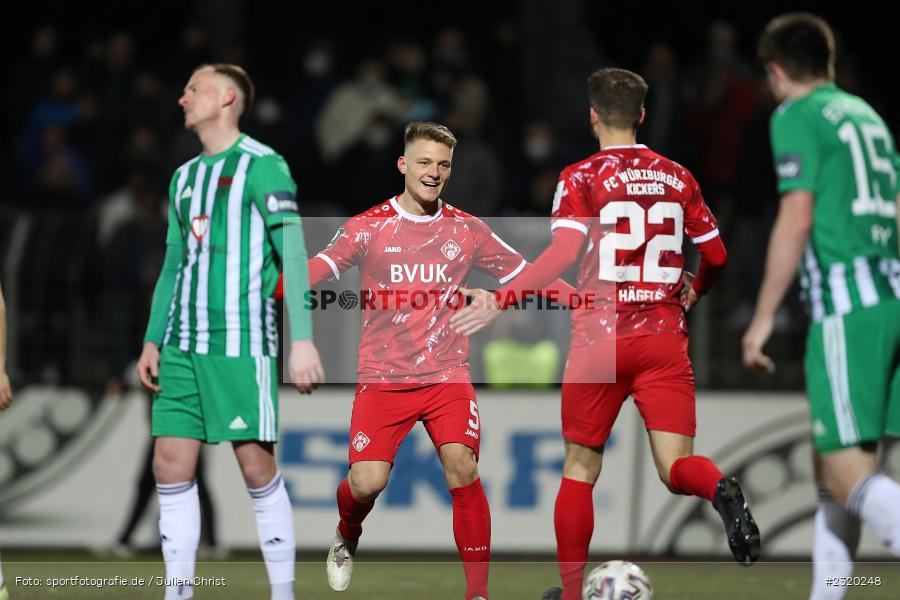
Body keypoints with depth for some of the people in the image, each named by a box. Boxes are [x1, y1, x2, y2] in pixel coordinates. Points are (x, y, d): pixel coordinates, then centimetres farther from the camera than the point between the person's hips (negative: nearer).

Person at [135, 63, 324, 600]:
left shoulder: (262, 166, -4)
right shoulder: (185, 177, 18)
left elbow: (293, 254, -10)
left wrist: (303, 339, -17)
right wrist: (153, 341, 18)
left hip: (242, 343, -7)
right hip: (183, 347, 7)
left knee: (257, 465, -7)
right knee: (171, 464, 0)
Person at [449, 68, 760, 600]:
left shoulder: (582, 177, -3)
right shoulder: (677, 177, 9)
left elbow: (562, 254, -16)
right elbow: (716, 256, 14)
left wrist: (498, 302, -15)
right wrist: (694, 291, 35)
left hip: (600, 341, -2)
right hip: (665, 339, 2)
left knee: (581, 466, 13)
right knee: (675, 465, -1)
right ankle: (722, 491, -36)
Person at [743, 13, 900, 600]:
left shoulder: (797, 117, -1)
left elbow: (797, 221, -10)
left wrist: (763, 319, -7)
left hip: (845, 304, -8)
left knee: (848, 467, -12)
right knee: (833, 456, 15)